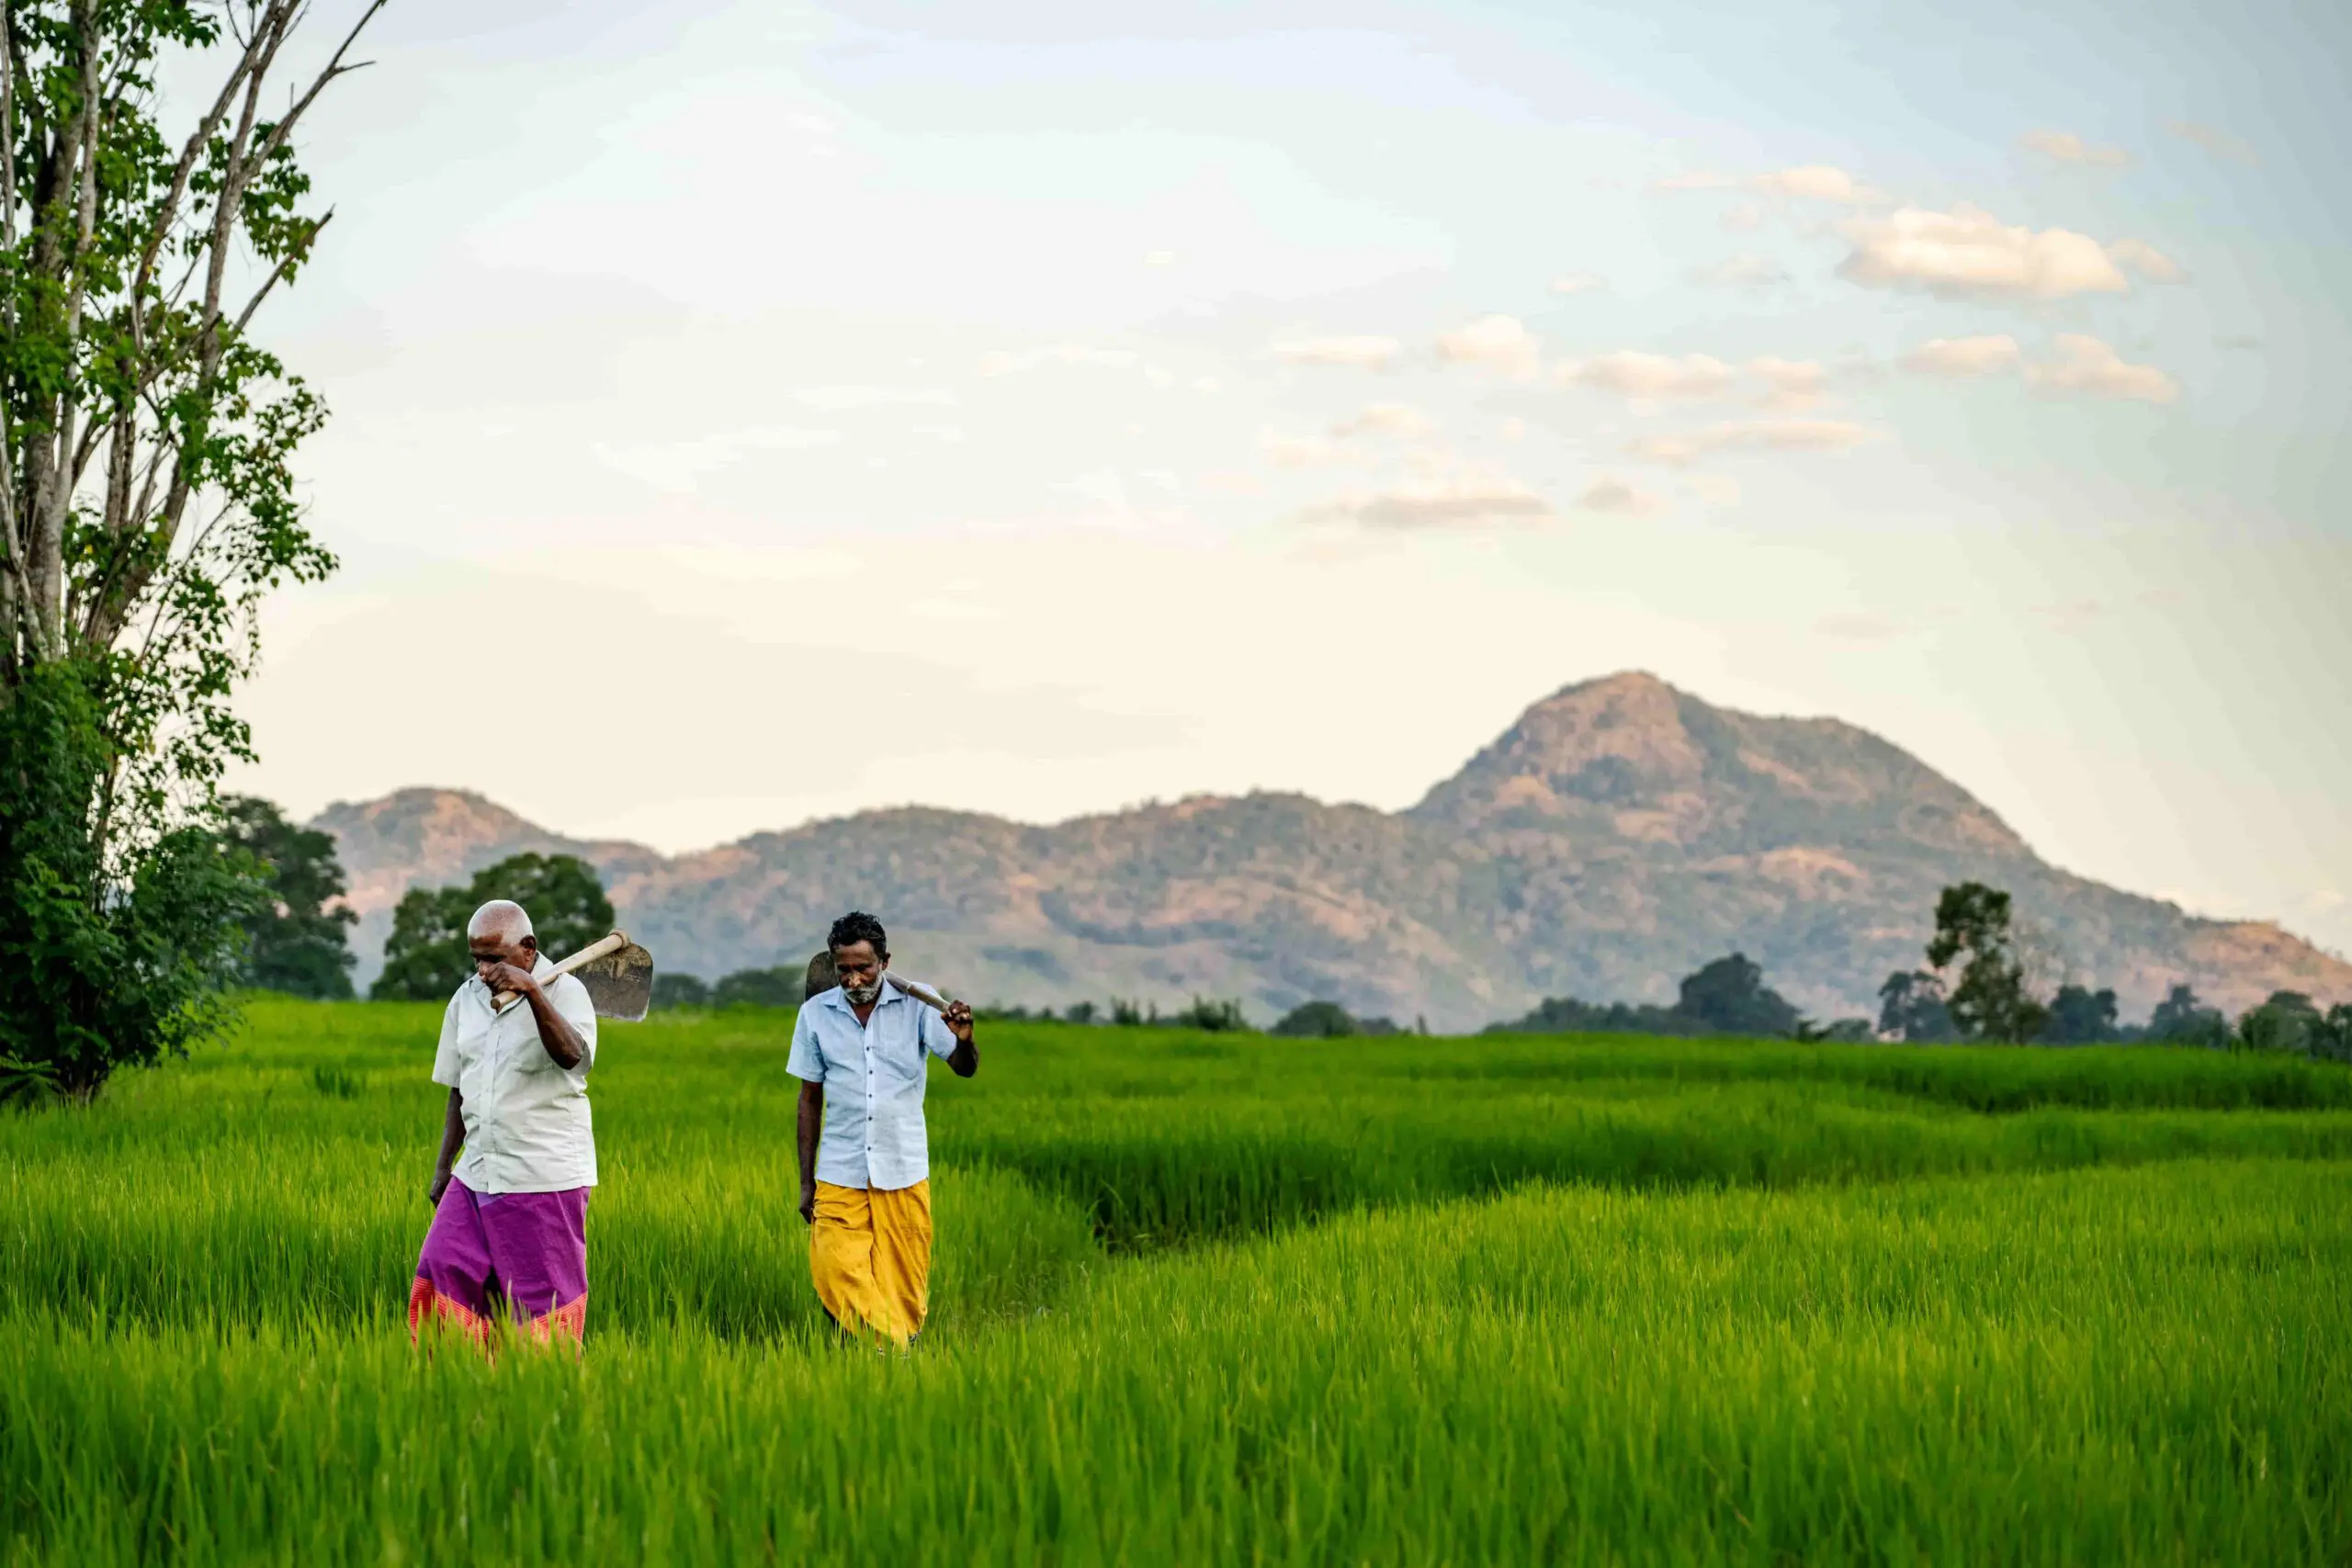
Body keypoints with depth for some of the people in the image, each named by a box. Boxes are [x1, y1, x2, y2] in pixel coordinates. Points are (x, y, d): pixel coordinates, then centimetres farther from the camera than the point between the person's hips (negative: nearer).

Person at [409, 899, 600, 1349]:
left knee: (544, 1300, -2)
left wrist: (532, 990, -42)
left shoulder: (564, 992, -9)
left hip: (546, 1178, -6)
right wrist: (443, 1166, 16)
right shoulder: (466, 1000, 9)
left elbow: (571, 1055, -30)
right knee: (442, 1276, -2)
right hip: (477, 1174, 6)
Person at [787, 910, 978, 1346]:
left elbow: (965, 1068, -8)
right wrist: (805, 1182, 9)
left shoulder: (917, 1006, -1)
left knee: (904, 1290, 1)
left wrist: (964, 1039, -33)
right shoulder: (815, 1014, 4)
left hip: (904, 1174, -1)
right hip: (840, 1175, 1)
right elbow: (810, 1098, 9)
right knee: (838, 1279, -12)